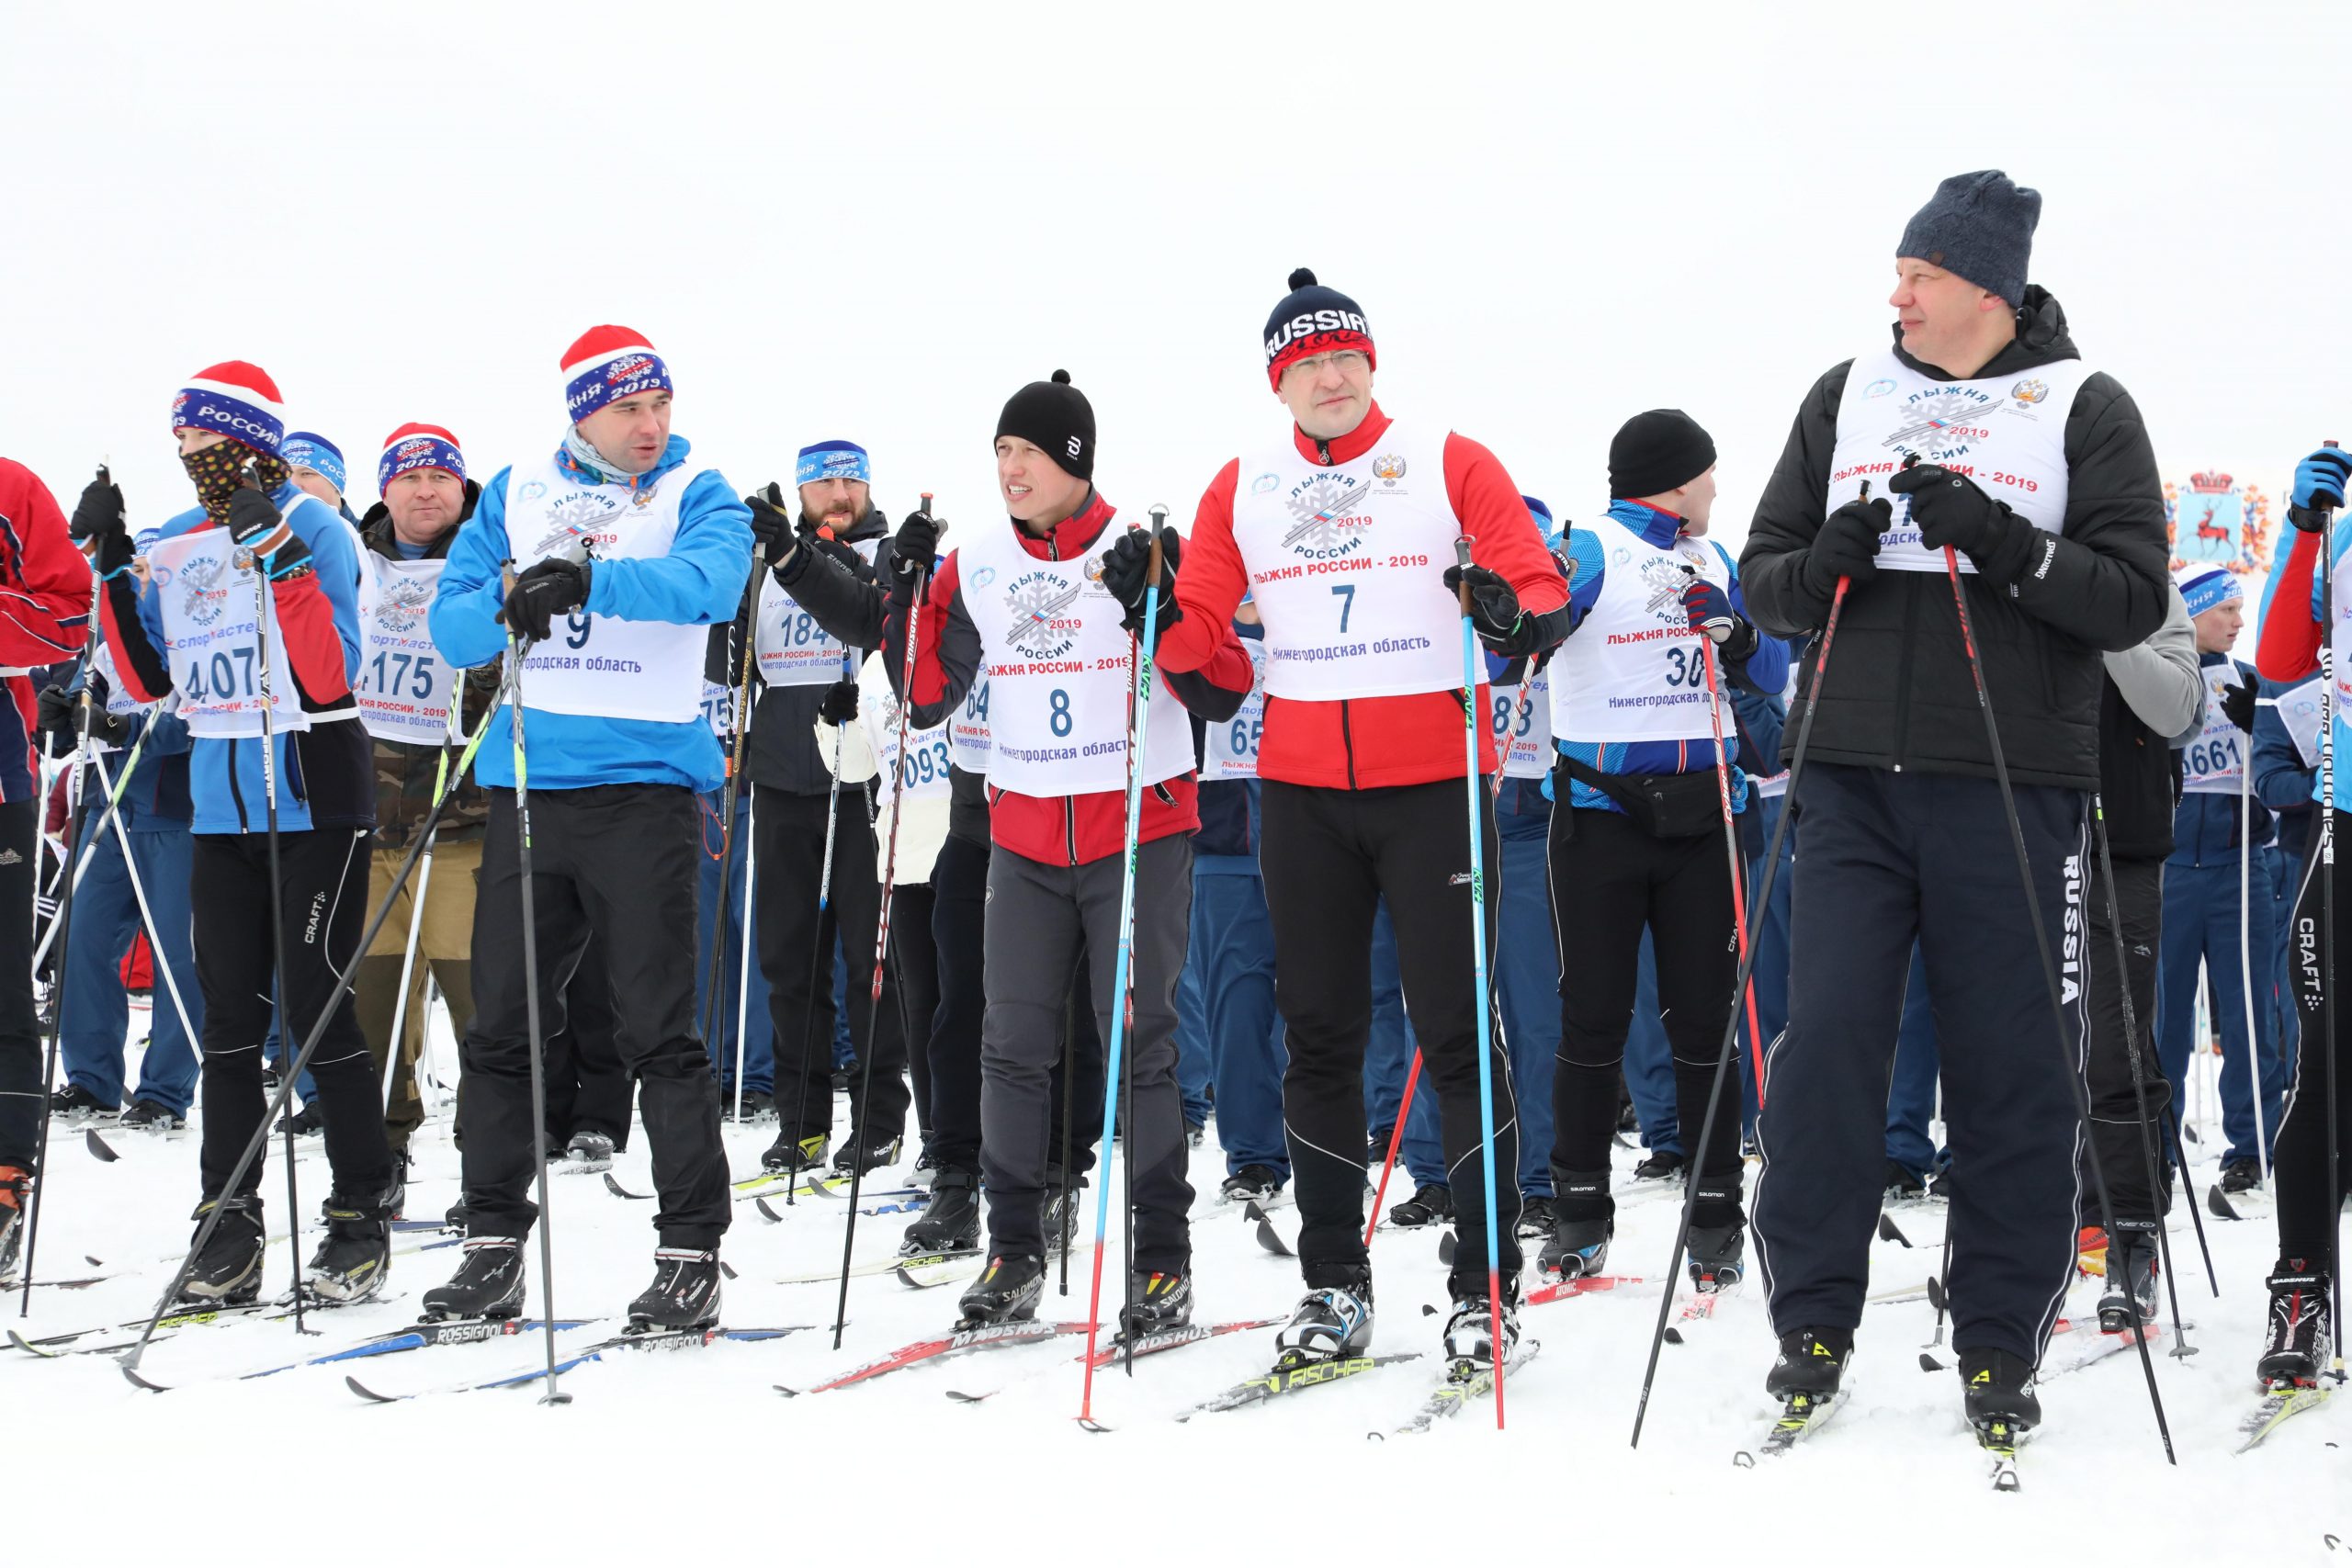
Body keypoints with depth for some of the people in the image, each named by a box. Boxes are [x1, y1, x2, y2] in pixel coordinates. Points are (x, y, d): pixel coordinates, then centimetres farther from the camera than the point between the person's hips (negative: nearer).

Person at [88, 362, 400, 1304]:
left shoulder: (313, 530, -8)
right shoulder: (177, 547, 11)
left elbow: (330, 678, -18)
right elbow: (151, 680, 10)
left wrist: (280, 559, -25)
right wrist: (113, 570, 2)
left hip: (314, 801, -6)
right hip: (220, 803, 6)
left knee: (314, 1004, -5)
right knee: (228, 1010, 7)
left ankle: (364, 1214, 4)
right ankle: (228, 1224, 12)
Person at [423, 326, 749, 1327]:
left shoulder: (695, 494, 2)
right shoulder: (517, 493, 12)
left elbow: (710, 582, -20)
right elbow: (450, 626, 7)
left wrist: (587, 579, -34)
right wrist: (506, 599, -15)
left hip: (641, 783, -4)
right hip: (527, 781, 4)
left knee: (659, 1029, -4)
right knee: (502, 1025, 7)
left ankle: (692, 1251, 1)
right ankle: (493, 1245, 16)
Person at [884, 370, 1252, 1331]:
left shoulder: (1146, 552, -5)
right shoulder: (976, 565, 6)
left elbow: (1225, 694, -8)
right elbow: (926, 699, 9)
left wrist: (1159, 611, -22)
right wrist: (909, 596, -3)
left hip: (1141, 830, -4)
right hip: (1025, 840, 4)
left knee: (1138, 1043, -3)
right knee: (1013, 1045, 3)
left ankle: (1163, 1262, 4)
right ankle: (1014, 1254, 13)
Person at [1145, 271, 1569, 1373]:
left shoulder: (1450, 464, 2)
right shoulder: (1241, 487, 10)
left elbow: (1539, 582, -3)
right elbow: (1200, 628, 10)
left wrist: (1516, 617, -24)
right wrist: (1152, 610, -10)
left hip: (1433, 784, -3)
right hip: (1300, 791, 3)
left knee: (1457, 1032, -2)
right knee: (1319, 1033, 8)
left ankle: (1487, 1283, 5)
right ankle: (1333, 1282, 16)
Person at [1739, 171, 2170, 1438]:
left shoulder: (2082, 408, 3)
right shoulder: (1849, 396, 12)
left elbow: (2134, 598, -4)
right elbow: (1763, 579, 13)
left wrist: (2003, 541, -18)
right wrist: (1824, 566, -10)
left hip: (2010, 788, -2)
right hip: (1854, 776, 2)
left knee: (2010, 1068, 1)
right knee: (1825, 1040, -3)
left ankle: (2000, 1344, 11)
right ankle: (1812, 1322, 8)